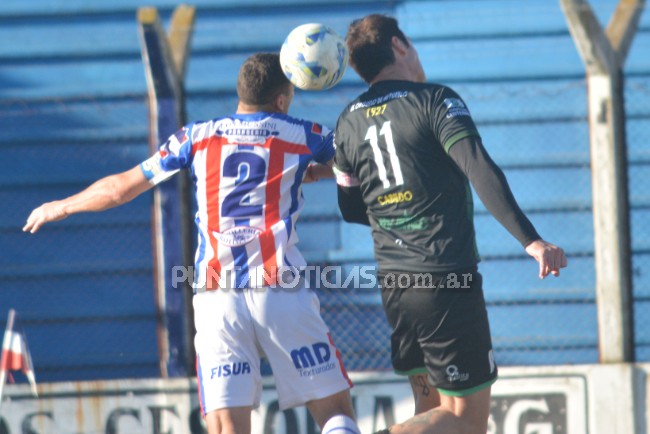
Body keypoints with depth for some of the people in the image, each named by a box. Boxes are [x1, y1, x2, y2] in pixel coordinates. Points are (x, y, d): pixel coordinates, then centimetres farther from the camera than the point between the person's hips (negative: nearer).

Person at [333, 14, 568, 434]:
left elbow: (350, 208, 20)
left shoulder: (349, 121, 11)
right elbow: (482, 172, -19)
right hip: (448, 280, -7)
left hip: (393, 284, 7)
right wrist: (531, 241, -23)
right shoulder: (435, 100, -7)